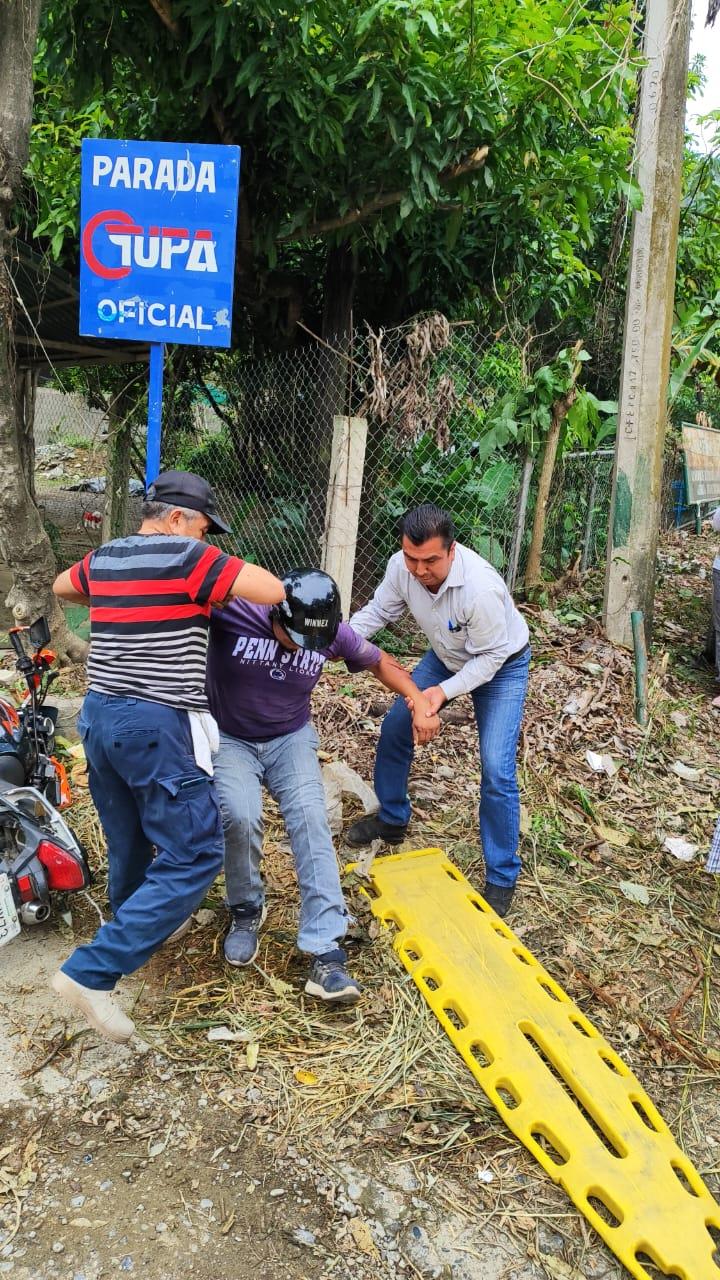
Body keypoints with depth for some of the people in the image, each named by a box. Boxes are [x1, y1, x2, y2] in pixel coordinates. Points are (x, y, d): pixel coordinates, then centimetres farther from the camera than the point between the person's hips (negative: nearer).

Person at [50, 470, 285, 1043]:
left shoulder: (101, 558, 11)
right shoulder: (187, 557, -11)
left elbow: (61, 586, 33)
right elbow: (275, 592, -13)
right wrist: (225, 580, 6)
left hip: (99, 716, 8)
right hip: (157, 726, -8)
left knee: (128, 841, 25)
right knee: (195, 855, -2)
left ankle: (138, 928, 45)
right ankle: (92, 971, -5)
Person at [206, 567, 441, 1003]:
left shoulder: (332, 633, -12)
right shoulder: (231, 612, -25)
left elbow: (379, 661, 6)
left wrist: (419, 699, -8)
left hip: (291, 739, 2)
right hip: (229, 739, -2)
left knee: (310, 818, -21)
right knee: (240, 815, -28)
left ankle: (325, 951, -22)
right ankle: (247, 910, 3)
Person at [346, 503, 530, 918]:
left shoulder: (480, 588, -40)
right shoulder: (403, 566, -23)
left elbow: (490, 656, -28)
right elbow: (379, 610, -7)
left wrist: (445, 691, -38)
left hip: (501, 665, -6)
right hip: (447, 656, 6)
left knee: (497, 770, -15)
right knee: (395, 727, 7)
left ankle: (502, 878, 2)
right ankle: (392, 820, 32)